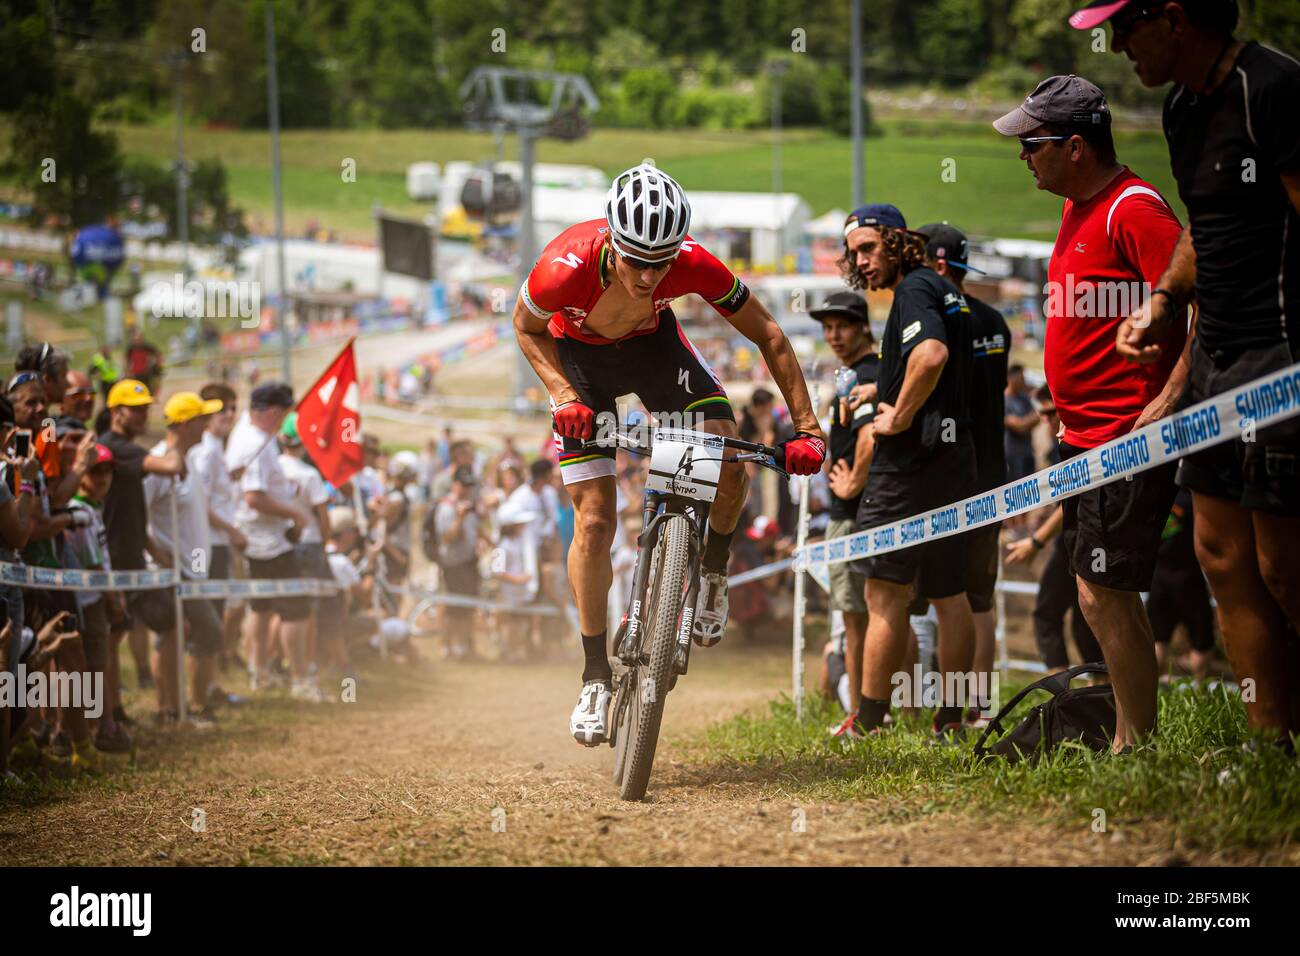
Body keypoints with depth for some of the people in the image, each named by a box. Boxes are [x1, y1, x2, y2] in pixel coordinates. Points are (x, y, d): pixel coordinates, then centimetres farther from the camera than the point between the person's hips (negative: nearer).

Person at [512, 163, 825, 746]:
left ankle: (712, 572, 8)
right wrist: (564, 395, -27)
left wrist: (807, 430, -23)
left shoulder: (693, 265, -34)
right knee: (594, 522, -9)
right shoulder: (566, 268, -38)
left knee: (728, 460, -22)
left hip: (650, 343, 1)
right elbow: (526, 328, -13)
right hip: (578, 353, -1)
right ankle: (595, 675, 5)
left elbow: (769, 337, -20)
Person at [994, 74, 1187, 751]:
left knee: (1104, 596, -9)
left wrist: (1166, 402, -25)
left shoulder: (1135, 210, -16)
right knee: (1102, 596, 13)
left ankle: (1138, 744, -1)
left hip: (1126, 441, -10)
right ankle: (1130, 743, 19)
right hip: (1083, 438, 10)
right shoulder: (1077, 209, 15)